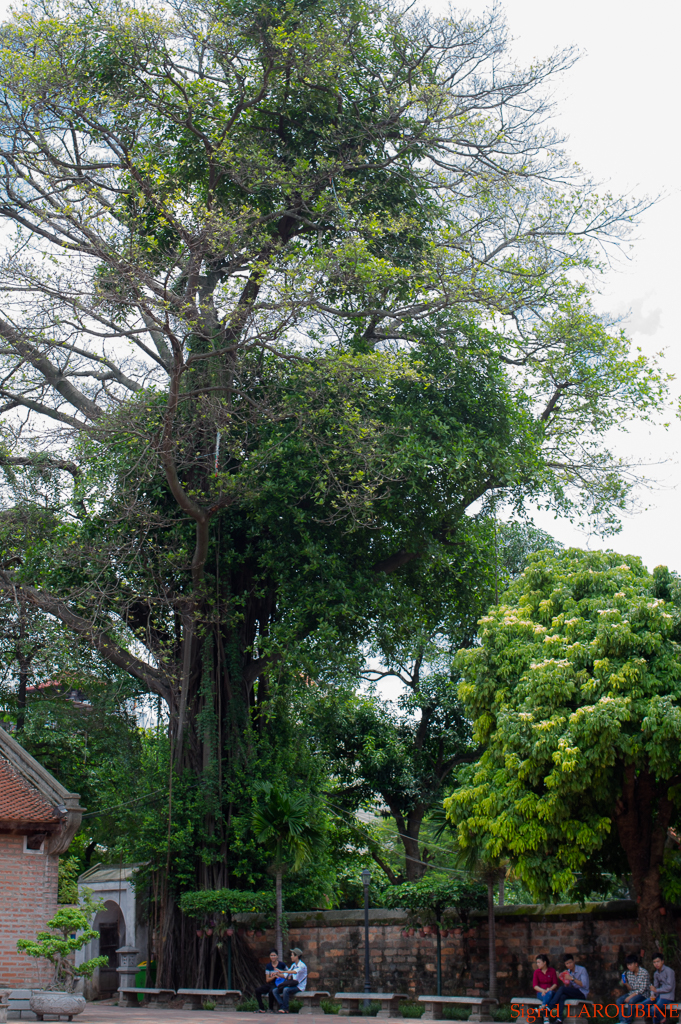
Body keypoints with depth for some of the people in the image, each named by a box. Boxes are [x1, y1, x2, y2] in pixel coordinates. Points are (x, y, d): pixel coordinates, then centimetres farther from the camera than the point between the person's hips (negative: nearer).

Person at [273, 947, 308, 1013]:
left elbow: (295, 971, -31)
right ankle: (282, 1007, -19)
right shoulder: (293, 965, 16)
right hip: (292, 985, 8)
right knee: (275, 991, -7)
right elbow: (285, 975, 18)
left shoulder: (302, 966, -11)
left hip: (299, 987, -8)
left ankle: (286, 1009, -21)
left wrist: (283, 971, -36)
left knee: (286, 989, -35)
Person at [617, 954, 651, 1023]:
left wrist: (630, 997, -22)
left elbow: (642, 989, -18)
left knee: (630, 1001, -34)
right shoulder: (628, 973, 2)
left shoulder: (644, 973, -16)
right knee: (619, 1001, -19)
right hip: (632, 993, 6)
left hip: (643, 994, -6)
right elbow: (630, 988, 7)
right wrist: (626, 984, -16)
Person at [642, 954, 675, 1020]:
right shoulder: (656, 973, 13)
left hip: (667, 997, -8)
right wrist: (652, 994, -6)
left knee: (654, 1009, -30)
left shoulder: (669, 971, -10)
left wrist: (656, 990, -12)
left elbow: (669, 987, -15)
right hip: (658, 995, 8)